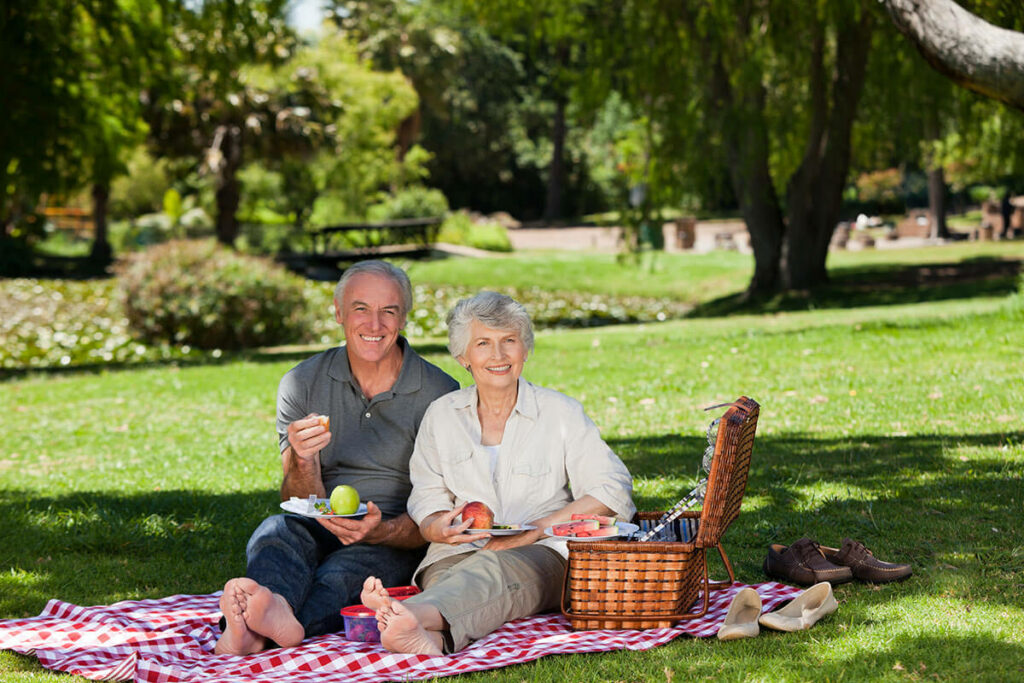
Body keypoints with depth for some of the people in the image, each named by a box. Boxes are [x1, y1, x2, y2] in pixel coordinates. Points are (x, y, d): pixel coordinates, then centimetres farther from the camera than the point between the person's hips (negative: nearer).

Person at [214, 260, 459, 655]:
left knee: (346, 567, -36)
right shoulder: (302, 383, 6)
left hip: (396, 544, -2)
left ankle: (262, 632, -66)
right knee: (277, 530, -32)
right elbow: (302, 504, 2)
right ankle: (276, 607, -66)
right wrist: (302, 462, -22)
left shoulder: (440, 394, -1)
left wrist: (381, 531, -26)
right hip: (319, 533, 2)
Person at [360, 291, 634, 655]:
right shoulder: (441, 414, 16)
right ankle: (432, 636, -73)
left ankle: (416, 612, -72)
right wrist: (439, 528, -14)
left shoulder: (561, 413, 9)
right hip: (458, 554, 3)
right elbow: (426, 503, 13)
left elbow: (614, 490, 0)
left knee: (496, 569, -40)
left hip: (542, 555, -3)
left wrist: (534, 530, -11)